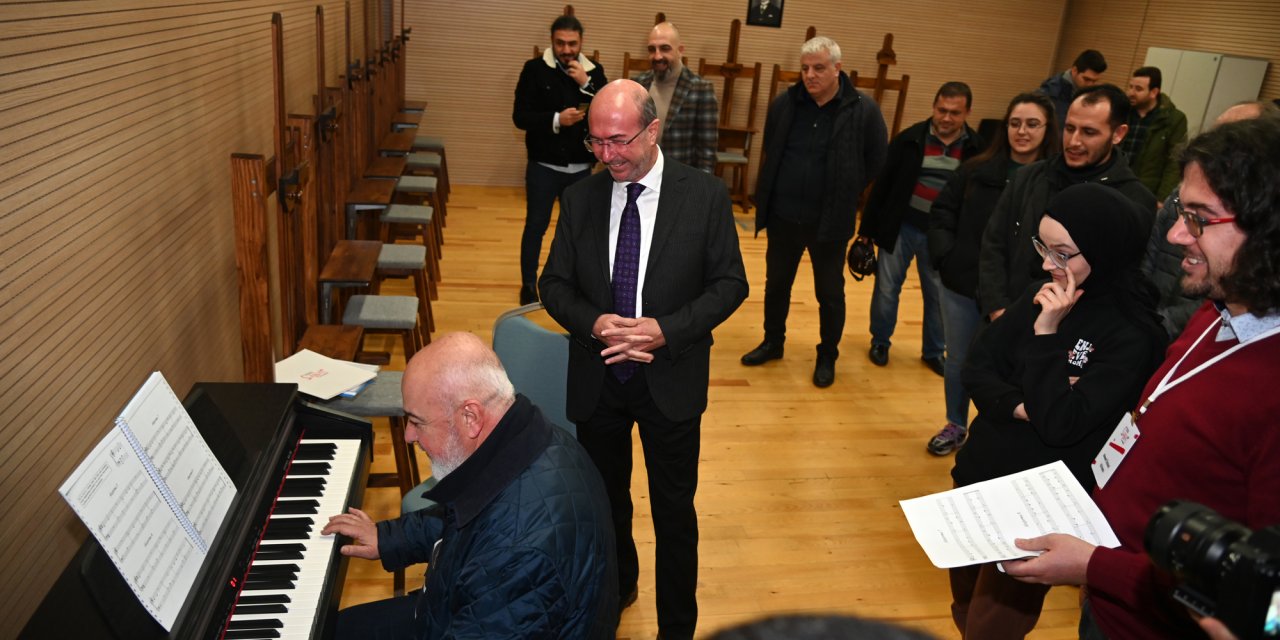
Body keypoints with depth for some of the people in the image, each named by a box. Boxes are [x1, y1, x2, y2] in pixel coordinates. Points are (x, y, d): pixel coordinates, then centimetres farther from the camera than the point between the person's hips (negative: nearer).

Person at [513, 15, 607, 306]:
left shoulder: (594, 71, 2)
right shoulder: (535, 69, -6)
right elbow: (520, 116, -10)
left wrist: (586, 84, -17)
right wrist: (556, 120, -24)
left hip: (581, 168, 3)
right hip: (543, 166, -3)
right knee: (536, 225, 5)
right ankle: (529, 283, 20)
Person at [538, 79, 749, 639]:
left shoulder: (705, 195, -11)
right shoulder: (579, 199, -4)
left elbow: (730, 283, -7)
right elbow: (554, 283, 1)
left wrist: (666, 330, -22)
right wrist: (593, 323, -20)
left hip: (670, 380, -2)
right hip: (597, 378, 3)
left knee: (674, 509, 12)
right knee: (604, 498, 22)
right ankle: (616, 587, 50)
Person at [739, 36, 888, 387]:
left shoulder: (864, 110, -11)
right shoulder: (785, 103, -2)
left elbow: (877, 163, -1)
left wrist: (844, 192, 2)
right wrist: (769, 194, 11)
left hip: (830, 221, -3)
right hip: (783, 216, 3)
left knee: (830, 293, 11)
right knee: (776, 284, 17)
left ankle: (827, 356, 29)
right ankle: (772, 342, 37)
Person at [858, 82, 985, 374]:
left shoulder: (976, 149, -5)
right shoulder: (910, 139, -8)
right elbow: (882, 185, -3)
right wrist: (867, 229, -1)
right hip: (900, 228, -1)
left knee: (940, 296, 12)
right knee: (886, 289, 10)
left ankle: (934, 352, 32)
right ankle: (880, 342, 31)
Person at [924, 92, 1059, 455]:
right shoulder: (978, 170, 0)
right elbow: (942, 213, 4)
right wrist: (945, 256, -8)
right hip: (961, 285, 3)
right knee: (957, 362, 18)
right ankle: (955, 427, 38)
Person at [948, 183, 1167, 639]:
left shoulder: (1132, 335, -19)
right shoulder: (1042, 295, -2)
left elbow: (1060, 423, -25)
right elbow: (977, 366, 0)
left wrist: (1046, 331, -25)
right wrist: (1018, 406, -18)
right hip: (981, 476, 6)